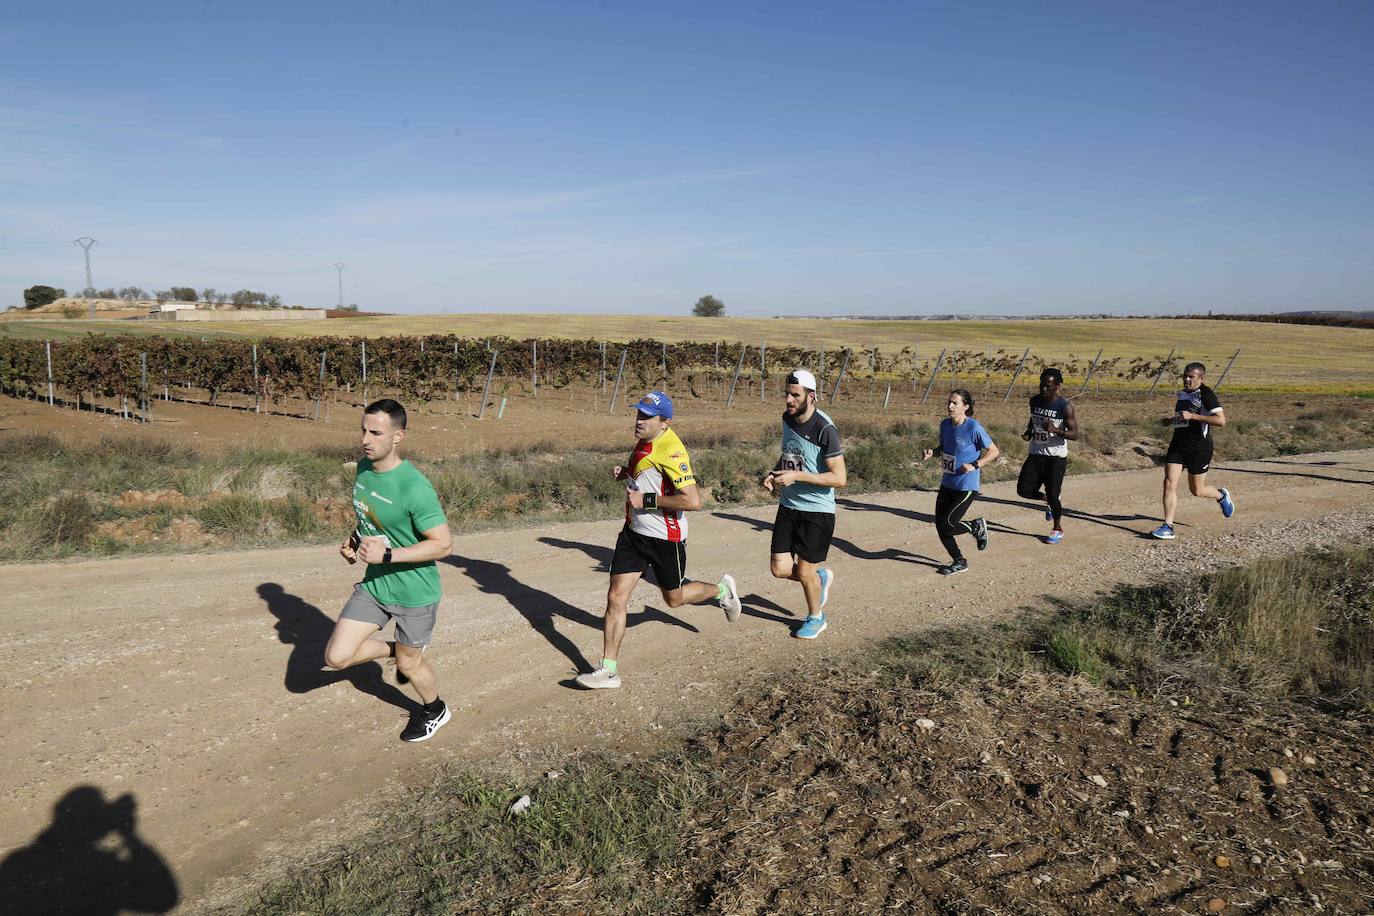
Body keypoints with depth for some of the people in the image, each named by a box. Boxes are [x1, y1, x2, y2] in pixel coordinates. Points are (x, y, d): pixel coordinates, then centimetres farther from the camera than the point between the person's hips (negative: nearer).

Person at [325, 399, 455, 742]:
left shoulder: (414, 488, -28)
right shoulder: (363, 468, -4)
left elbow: (443, 544, -24)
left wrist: (388, 554, -29)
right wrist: (354, 540, -3)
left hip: (414, 593, -6)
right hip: (373, 585, 7)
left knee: (409, 663, 13)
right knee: (337, 656, 3)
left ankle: (435, 711, 45)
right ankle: (398, 650, 31)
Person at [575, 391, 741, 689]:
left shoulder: (671, 452, -24)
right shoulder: (646, 441, 3)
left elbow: (693, 501, -31)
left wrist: (646, 500, -26)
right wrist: (626, 471, 4)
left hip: (665, 538, -7)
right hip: (634, 531, 7)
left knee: (674, 598, 14)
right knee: (616, 597, -1)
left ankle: (722, 590, 44)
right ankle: (608, 670, 7)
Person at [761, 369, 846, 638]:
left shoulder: (825, 429, -21)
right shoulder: (788, 419, 2)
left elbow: (840, 478, -22)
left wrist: (796, 476, -26)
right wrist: (773, 473, 1)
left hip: (818, 511, -6)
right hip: (788, 506, 6)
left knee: (805, 572, 4)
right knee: (780, 569, 1)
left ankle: (816, 618, 32)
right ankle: (821, 576, 32)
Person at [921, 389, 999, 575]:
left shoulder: (973, 427, -17)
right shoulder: (945, 424, 2)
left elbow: (994, 451, -10)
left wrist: (974, 465, -21)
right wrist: (932, 452, -2)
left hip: (966, 487, -7)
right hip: (947, 484, 7)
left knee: (947, 526, -10)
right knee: (940, 526, 6)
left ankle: (977, 526, 21)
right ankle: (959, 562, 26)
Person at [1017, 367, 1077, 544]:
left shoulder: (1065, 407, -14)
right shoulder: (1035, 401, 2)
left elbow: (1075, 434, -14)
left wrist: (1056, 430, -31)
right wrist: (1028, 432, 1)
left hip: (1056, 457, -5)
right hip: (1035, 454, 5)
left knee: (1052, 495, -4)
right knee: (1023, 490, -5)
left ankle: (1058, 529, 21)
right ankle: (1047, 500, 28)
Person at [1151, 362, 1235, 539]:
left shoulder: (1206, 394, -11)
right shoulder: (1182, 394, 12)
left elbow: (1221, 421, -20)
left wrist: (1192, 416, -23)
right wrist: (1170, 419, 10)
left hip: (1199, 446, -6)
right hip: (1178, 444, 6)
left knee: (1197, 490, 7)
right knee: (1169, 483, -8)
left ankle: (1221, 496, 41)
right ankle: (1168, 527, -6)